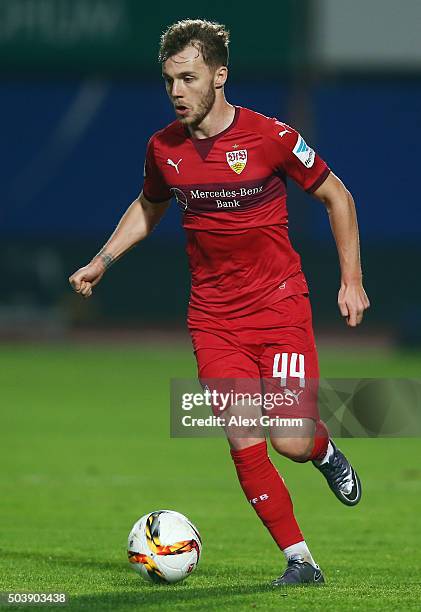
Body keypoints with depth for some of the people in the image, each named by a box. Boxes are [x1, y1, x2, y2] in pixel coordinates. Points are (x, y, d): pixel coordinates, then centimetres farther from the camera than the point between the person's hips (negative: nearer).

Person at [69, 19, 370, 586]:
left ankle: (323, 447, 25)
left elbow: (337, 197, 1)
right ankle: (299, 559, 3)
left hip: (280, 305, -3)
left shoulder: (270, 136, -12)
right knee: (244, 444, -8)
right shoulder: (164, 147, 0)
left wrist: (351, 280, -2)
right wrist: (102, 260, 11)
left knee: (290, 442, -12)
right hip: (214, 318, 3)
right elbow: (148, 208, 22)